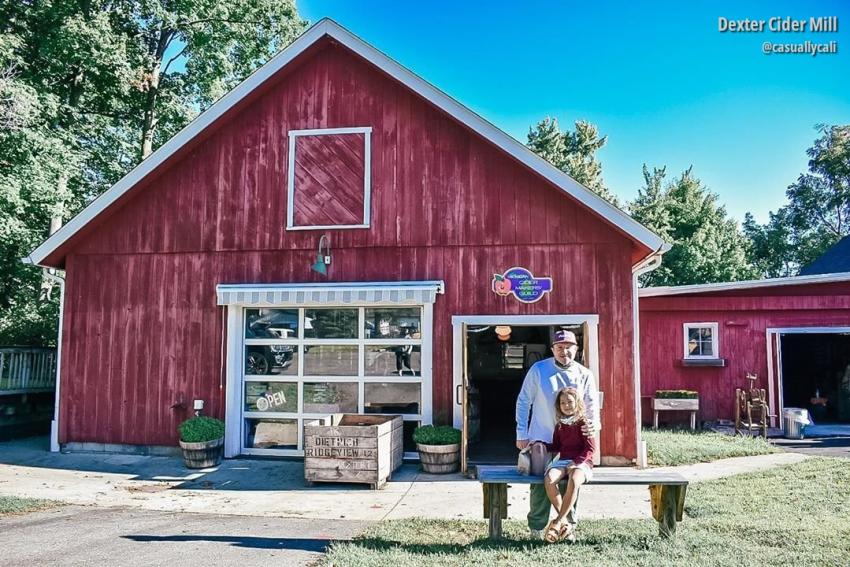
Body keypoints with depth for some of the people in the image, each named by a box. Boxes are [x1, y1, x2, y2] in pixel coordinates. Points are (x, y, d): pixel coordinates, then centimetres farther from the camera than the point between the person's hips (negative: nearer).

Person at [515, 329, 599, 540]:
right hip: (541, 437, -3)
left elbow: (591, 404, 4)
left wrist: (594, 423, -20)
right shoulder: (538, 370, -5)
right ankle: (537, 526, 9)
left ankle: (568, 521, 28)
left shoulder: (584, 375, 3)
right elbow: (523, 401, -1)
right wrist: (521, 434, -4)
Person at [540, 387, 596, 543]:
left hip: (582, 462, -5)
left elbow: (590, 448, -5)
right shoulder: (560, 425, 17)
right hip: (563, 460, 5)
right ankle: (565, 523, -18)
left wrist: (576, 462, -17)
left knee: (573, 481, -39)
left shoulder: (583, 422, 0)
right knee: (549, 479, -29)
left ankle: (558, 522, -25)